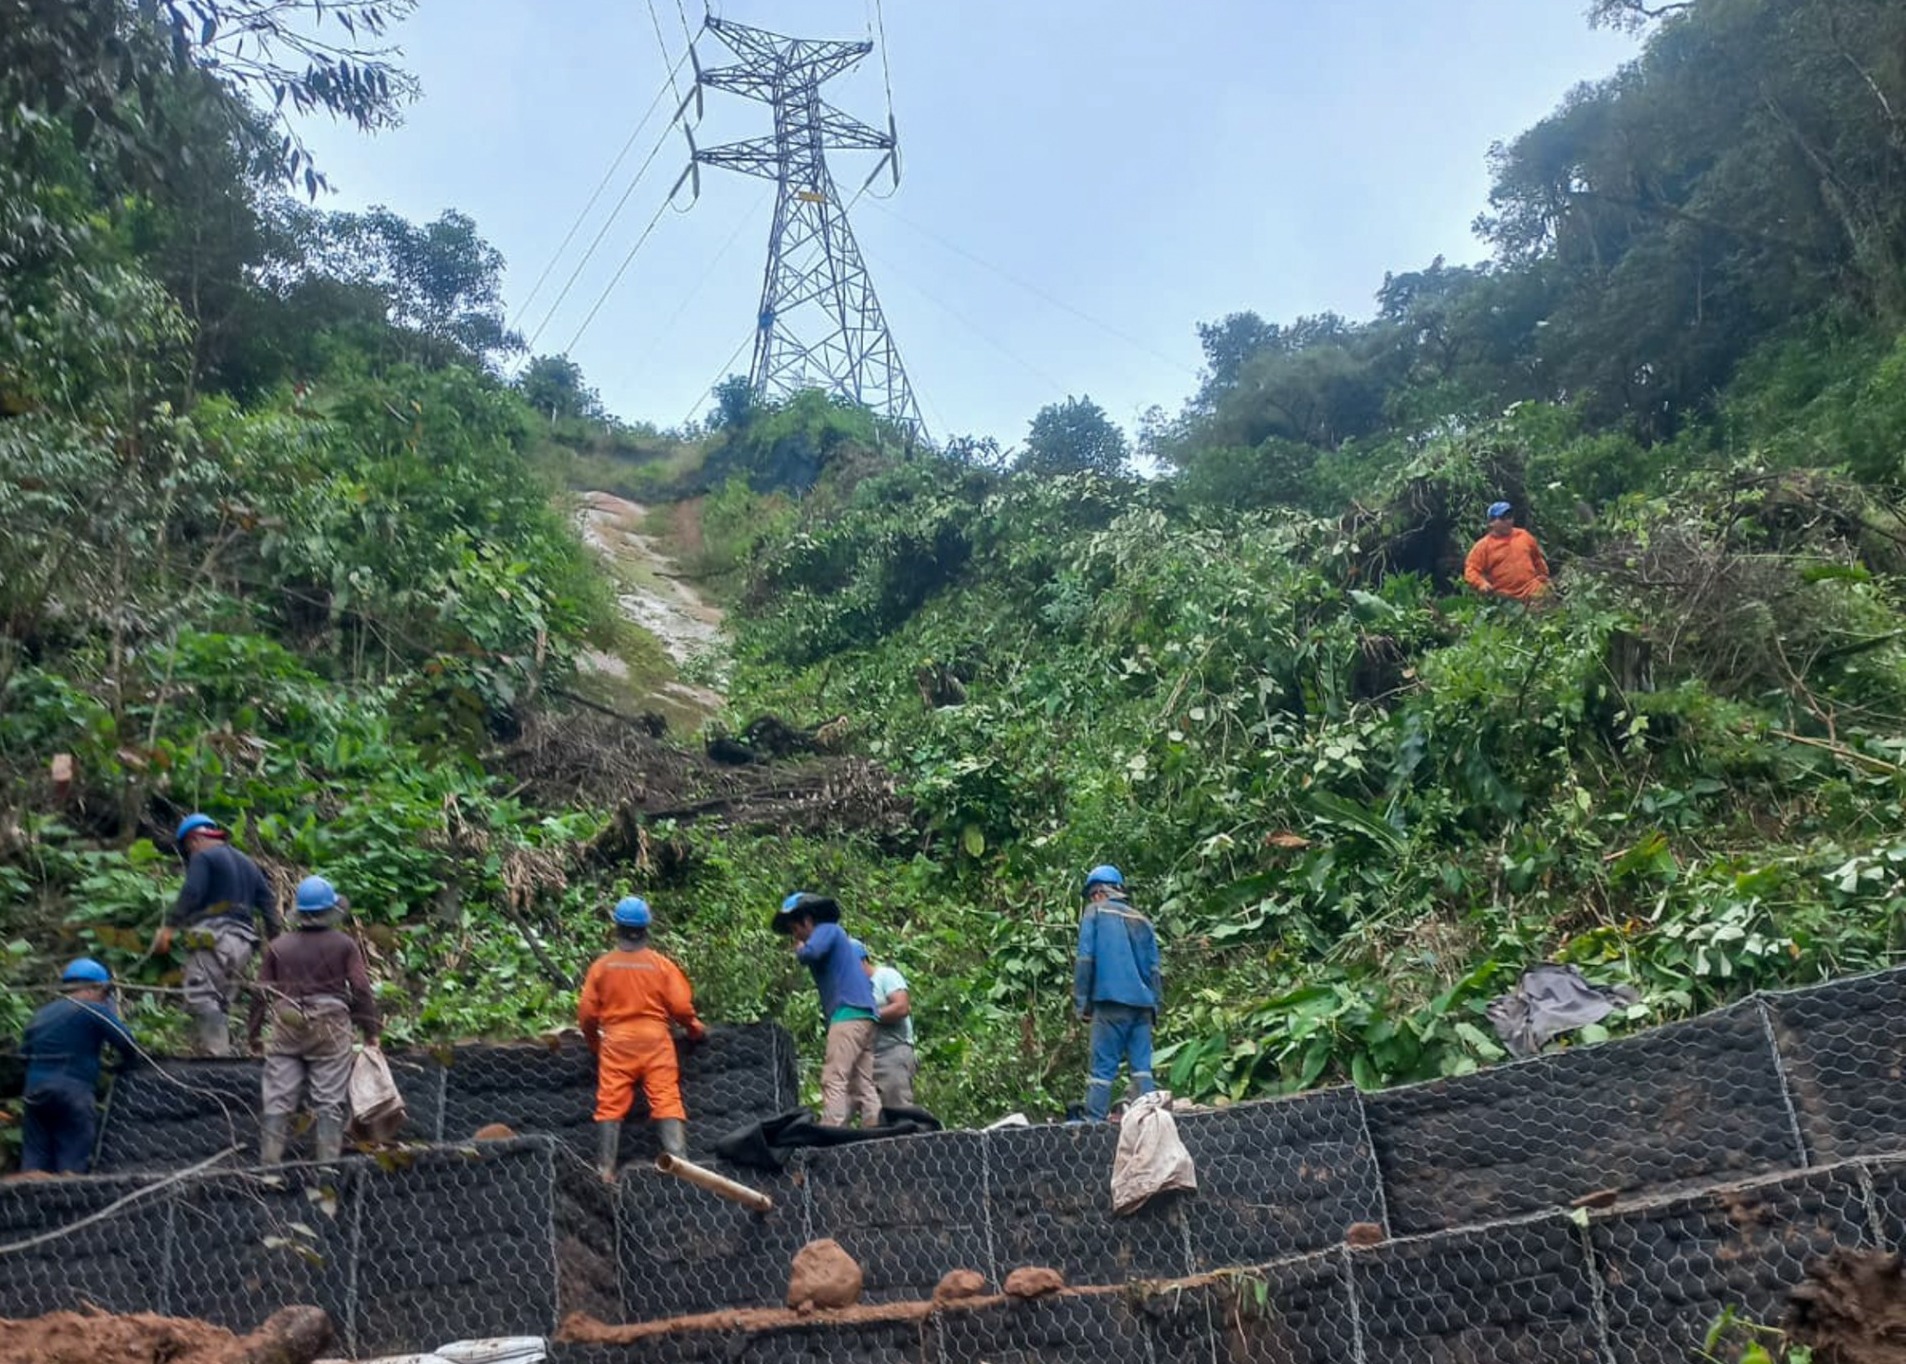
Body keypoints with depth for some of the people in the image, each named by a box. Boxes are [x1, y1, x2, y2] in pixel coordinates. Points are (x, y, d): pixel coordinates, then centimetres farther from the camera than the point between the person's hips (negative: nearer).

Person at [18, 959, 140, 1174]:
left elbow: (24, 1054, 20)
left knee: (35, 1160, 9)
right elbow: (127, 1042, -6)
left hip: (34, 1093, 6)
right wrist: (127, 1064, 13)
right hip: (73, 1092, -6)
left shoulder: (40, 1014, 16)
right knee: (72, 1163, -2)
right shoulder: (92, 1011, -4)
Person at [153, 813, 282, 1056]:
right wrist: (277, 943, 19)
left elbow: (191, 894, -15)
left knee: (202, 1000, -12)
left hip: (212, 938, -8)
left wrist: (169, 927, -20)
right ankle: (225, 1053, 8)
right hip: (243, 941, 8)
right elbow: (268, 902, 20)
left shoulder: (203, 858, 1)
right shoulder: (247, 863, 25)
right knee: (223, 1005, 12)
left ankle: (216, 1056, -24)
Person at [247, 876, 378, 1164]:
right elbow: (361, 990, -4)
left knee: (278, 1101, 7)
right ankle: (328, 1160, 3)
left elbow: (260, 992, 7)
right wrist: (370, 1032, 2)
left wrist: (253, 1032, 18)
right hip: (330, 1031, -2)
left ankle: (269, 1161, 6)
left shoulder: (279, 946, 4)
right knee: (328, 1102, 3)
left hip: (286, 1031, 2)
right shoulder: (344, 944, -3)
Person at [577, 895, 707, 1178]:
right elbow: (681, 1006, -4)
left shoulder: (601, 965, -1)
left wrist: (593, 1042, 20)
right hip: (655, 1040, -1)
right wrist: (695, 1030, 16)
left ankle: (605, 1170, 5)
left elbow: (586, 1012, 2)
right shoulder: (661, 964, -3)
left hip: (616, 1043, 1)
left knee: (610, 1107, 6)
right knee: (666, 1101, -1)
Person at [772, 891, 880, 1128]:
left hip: (848, 1014, -10)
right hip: (863, 1017, 10)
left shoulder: (827, 929, 2)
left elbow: (809, 954, -18)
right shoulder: (835, 936, 29)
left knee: (834, 1080, -15)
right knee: (863, 1085, 4)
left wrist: (799, 949, 4)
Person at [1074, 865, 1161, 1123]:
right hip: (1142, 1003, 4)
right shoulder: (1141, 920, 17)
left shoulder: (1095, 913, 5)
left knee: (1103, 1068, -5)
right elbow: (1153, 968, 14)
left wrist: (1081, 1002, 1)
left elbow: (1085, 960, -2)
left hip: (1111, 1001, -4)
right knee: (1142, 1067, 5)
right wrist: (1154, 1005, 15)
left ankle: (1094, 1122, -9)